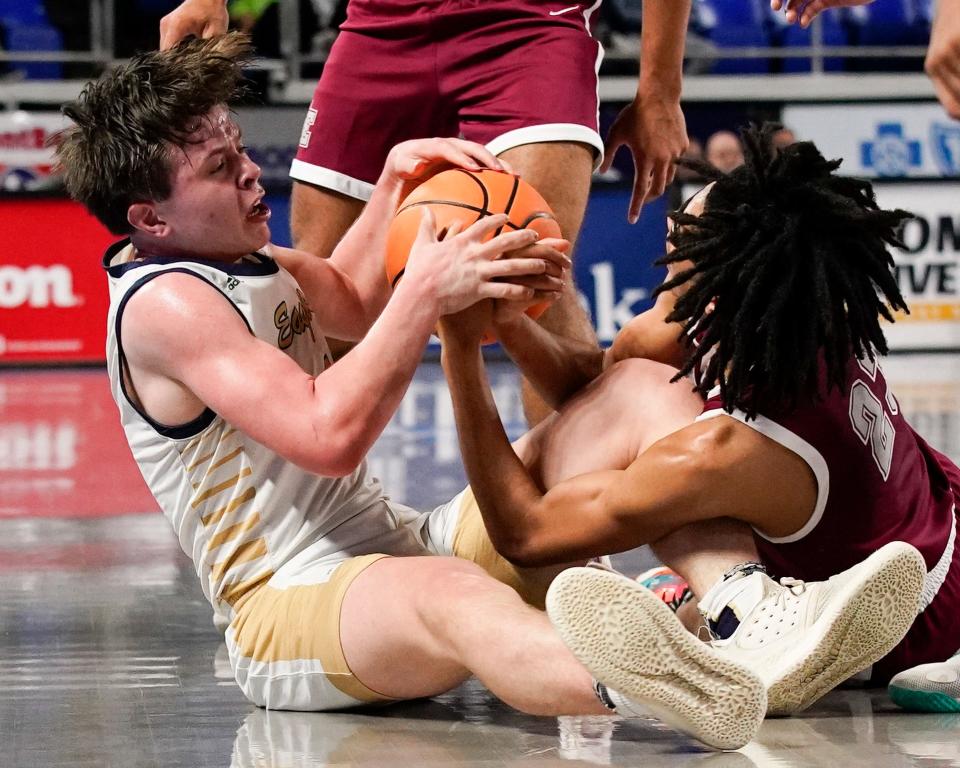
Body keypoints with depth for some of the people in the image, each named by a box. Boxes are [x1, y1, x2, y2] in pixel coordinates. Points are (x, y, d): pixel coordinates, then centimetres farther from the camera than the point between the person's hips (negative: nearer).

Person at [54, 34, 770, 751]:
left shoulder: (241, 261, 15)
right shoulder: (165, 303, -15)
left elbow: (348, 302, 36)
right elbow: (330, 438, -26)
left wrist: (399, 176, 19)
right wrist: (426, 293, -22)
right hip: (289, 605, -12)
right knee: (457, 598, -47)